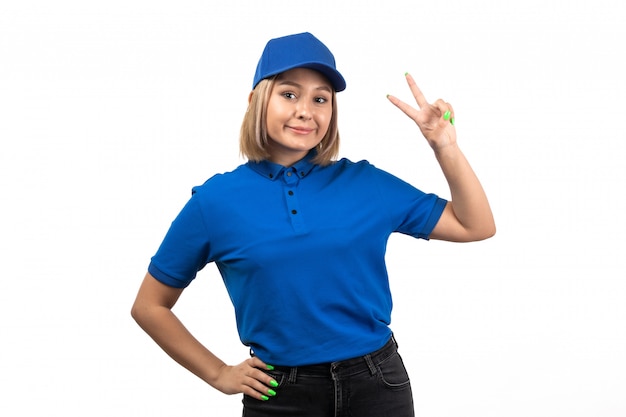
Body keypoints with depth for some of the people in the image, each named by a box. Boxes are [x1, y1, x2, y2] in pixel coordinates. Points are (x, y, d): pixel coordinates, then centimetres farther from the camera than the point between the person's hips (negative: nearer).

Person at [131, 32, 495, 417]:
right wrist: (218, 374, 2)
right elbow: (150, 306, 5)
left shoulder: (366, 183, 0)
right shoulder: (215, 200, -5)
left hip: (377, 385, 2)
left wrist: (445, 146, -6)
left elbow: (476, 226, 6)